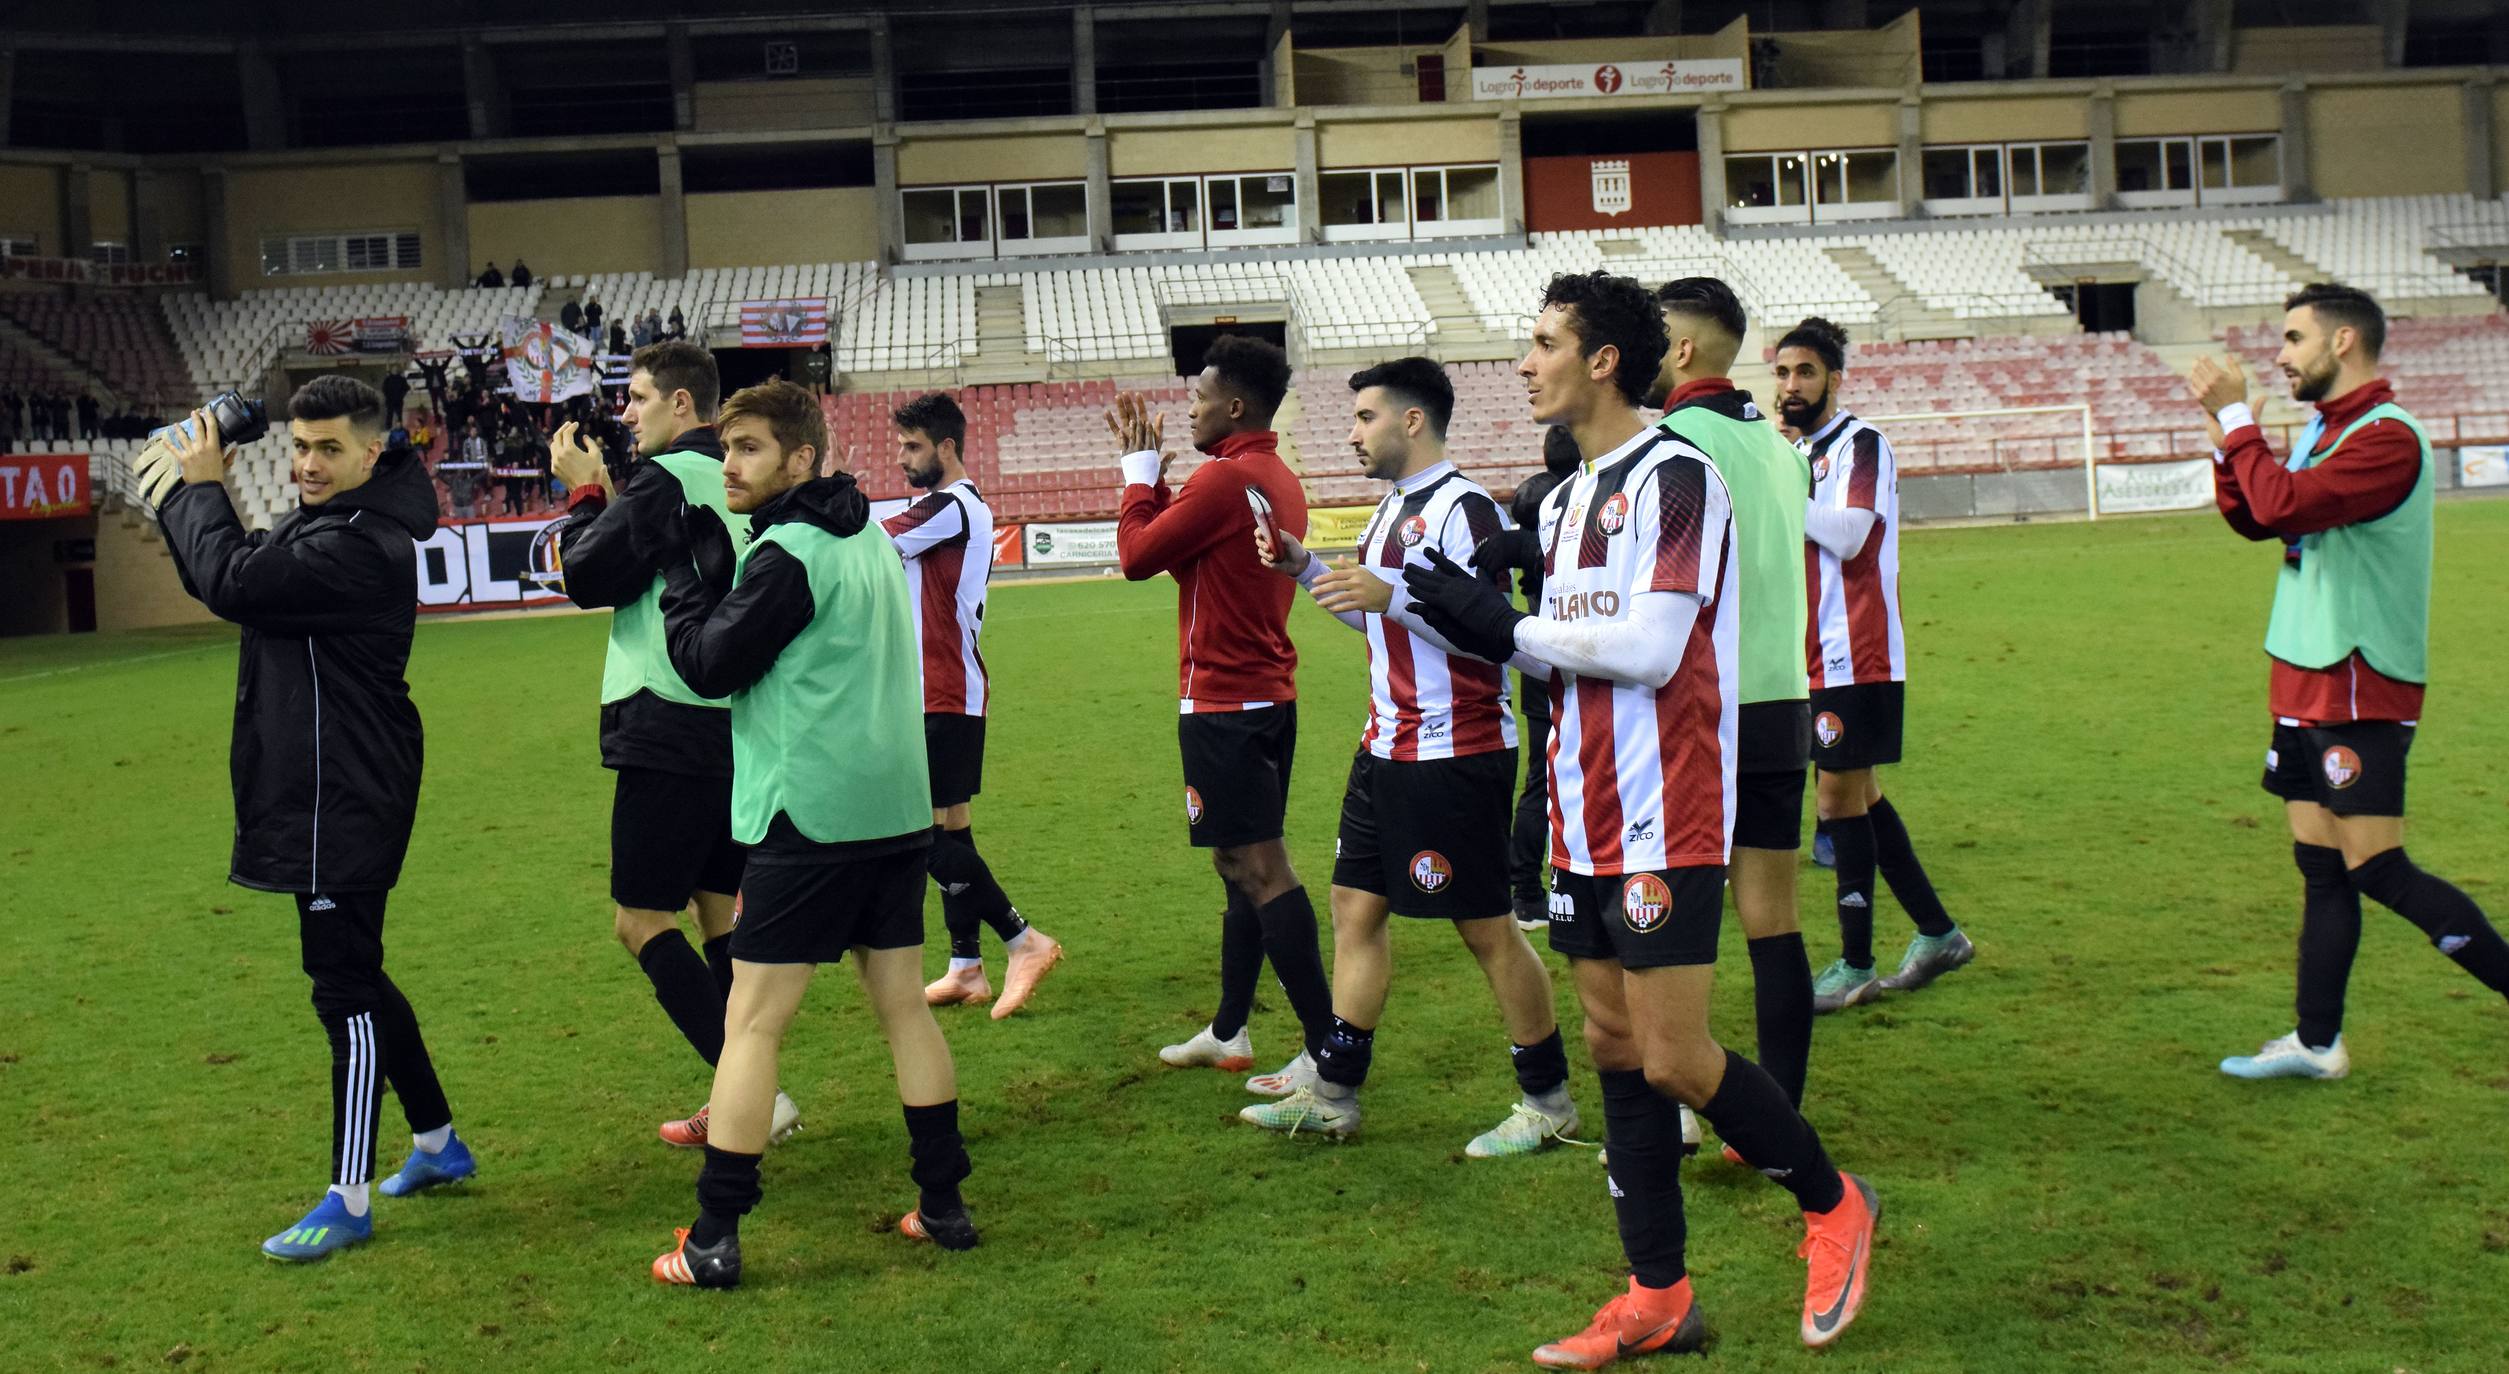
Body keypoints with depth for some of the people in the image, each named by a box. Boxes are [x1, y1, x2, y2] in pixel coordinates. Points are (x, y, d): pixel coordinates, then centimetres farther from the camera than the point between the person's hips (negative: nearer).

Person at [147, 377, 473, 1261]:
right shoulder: (320, 525, 13)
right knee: (354, 979, 18)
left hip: (346, 799, -11)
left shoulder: (362, 545, -19)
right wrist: (185, 496, 4)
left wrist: (199, 488, -8)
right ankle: (438, 1144, 31)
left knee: (345, 990, -5)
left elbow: (231, 582, -24)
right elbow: (229, 579, 19)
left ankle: (348, 1203, 3)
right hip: (324, 791, 11)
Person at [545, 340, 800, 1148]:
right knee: (718, 910, 14)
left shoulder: (667, 477, -12)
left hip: (671, 727, -9)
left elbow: (587, 579, -8)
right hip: (738, 723, 9)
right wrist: (609, 495, 16)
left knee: (640, 919, -2)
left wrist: (584, 492, 4)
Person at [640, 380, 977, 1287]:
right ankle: (944, 1206, 18)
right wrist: (707, 562, 8)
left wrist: (679, 565, -1)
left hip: (809, 819, -8)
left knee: (753, 1023, -2)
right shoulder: (868, 539, 14)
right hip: (896, 810, 8)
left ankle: (713, 1242, 3)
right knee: (904, 1007, 13)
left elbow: (708, 665, -10)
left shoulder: (787, 555, -14)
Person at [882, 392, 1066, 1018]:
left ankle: (1024, 940, -4)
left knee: (931, 832, -9)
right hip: (946, 691, 10)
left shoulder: (949, 508, -15)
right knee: (949, 827, 10)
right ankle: (966, 968, 14)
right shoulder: (971, 508, 16)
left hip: (945, 697, -10)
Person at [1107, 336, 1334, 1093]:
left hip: (1224, 704, -10)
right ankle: (1228, 1032, 27)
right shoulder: (1279, 478, 14)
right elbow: (1184, 542, 21)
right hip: (1268, 697, 10)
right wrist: (1150, 470, 18)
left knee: (1260, 870, -9)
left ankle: (1326, 1048, -10)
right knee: (1245, 866, 16)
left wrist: (1140, 471, 3)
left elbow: (1137, 555, -10)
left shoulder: (1225, 477, -16)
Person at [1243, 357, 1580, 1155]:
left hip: (1454, 754, -10)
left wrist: (1393, 595, -31)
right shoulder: (1394, 507, 14)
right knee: (1355, 907, 11)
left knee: (1486, 926, 0)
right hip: (1387, 750, 10)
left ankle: (1547, 1101, 15)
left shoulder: (1463, 508, -16)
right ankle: (1333, 1095, 21)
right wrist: (1304, 567, 13)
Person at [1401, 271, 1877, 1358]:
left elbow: (1648, 648, -21)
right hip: (1586, 821, 9)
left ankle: (1831, 1203, 19)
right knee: (1613, 1047, 10)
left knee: (1672, 1059, -7)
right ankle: (1656, 1300, 18)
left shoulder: (1675, 476, -12)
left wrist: (1510, 626, -11)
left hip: (1666, 820, -9)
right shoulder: (1572, 492, 16)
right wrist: (1479, 618, 2)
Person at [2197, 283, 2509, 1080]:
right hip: (2307, 685, 9)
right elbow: (2254, 520, 15)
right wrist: (2223, 430, 4)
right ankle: (2317, 1044, 16)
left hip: (2358, 692, -9)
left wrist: (2237, 416, -15)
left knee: (2377, 870, -9)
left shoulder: (2387, 437, -16)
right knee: (2320, 870, 11)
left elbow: (2282, 504, -26)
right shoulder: (2326, 430, 15)